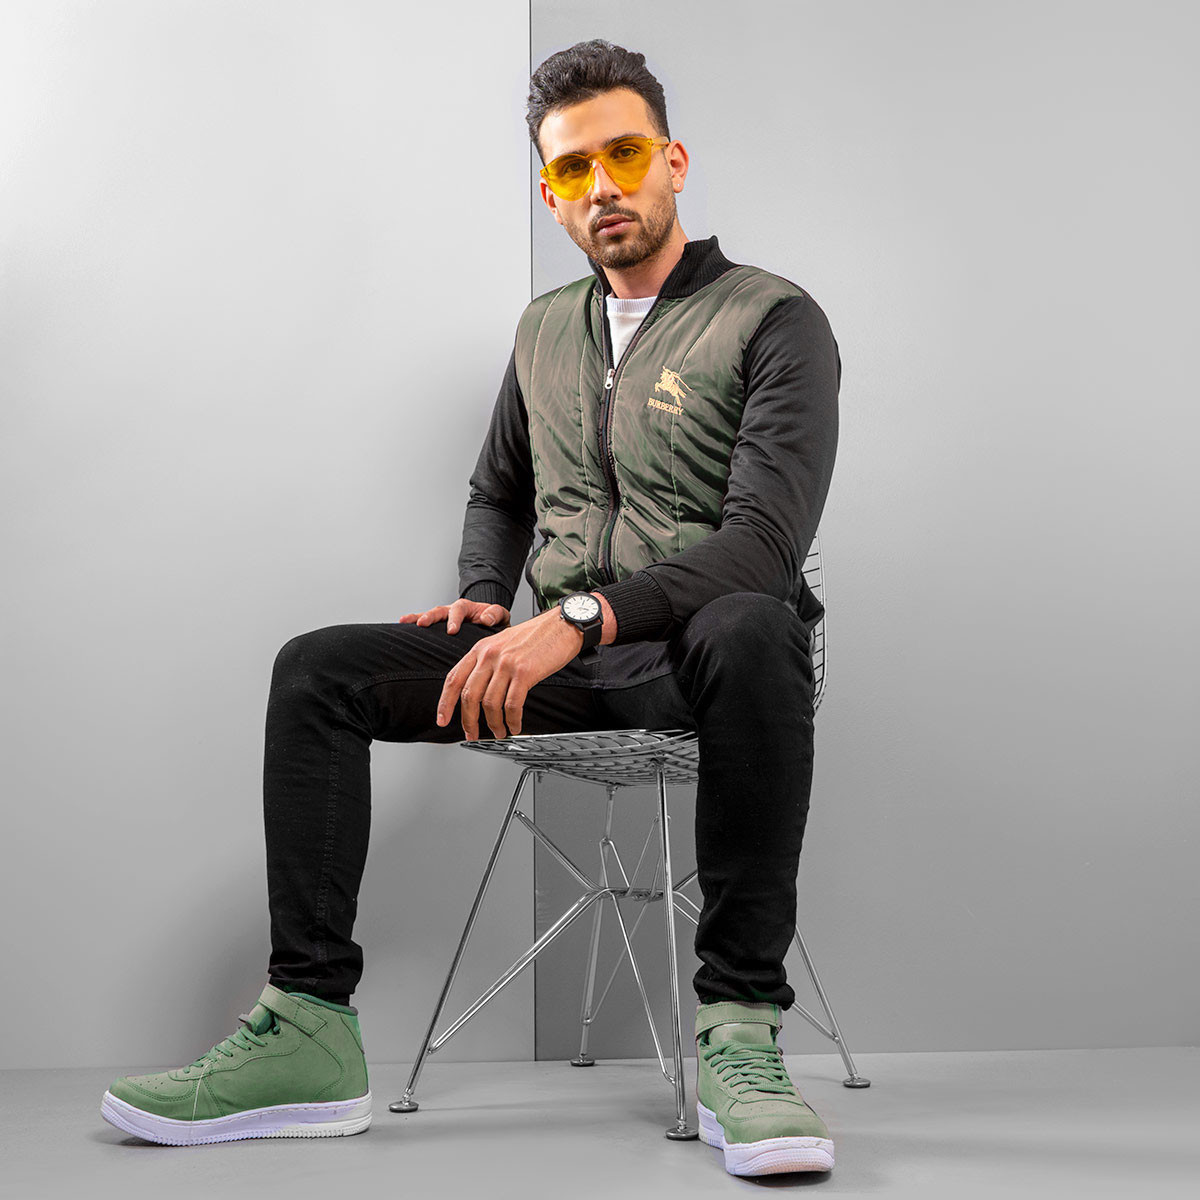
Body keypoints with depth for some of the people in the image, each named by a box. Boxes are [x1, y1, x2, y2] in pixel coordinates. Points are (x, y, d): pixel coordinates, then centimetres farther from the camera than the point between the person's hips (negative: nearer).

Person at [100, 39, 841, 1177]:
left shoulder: (773, 319, -4)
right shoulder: (544, 328, 18)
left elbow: (765, 538, -18)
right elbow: (496, 493, 29)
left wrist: (579, 616, -28)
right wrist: (484, 603, 6)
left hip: (687, 654, -5)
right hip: (557, 656, 5)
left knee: (749, 631, -41)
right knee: (316, 669, -14)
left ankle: (739, 1032, -36)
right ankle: (309, 1029, -17)